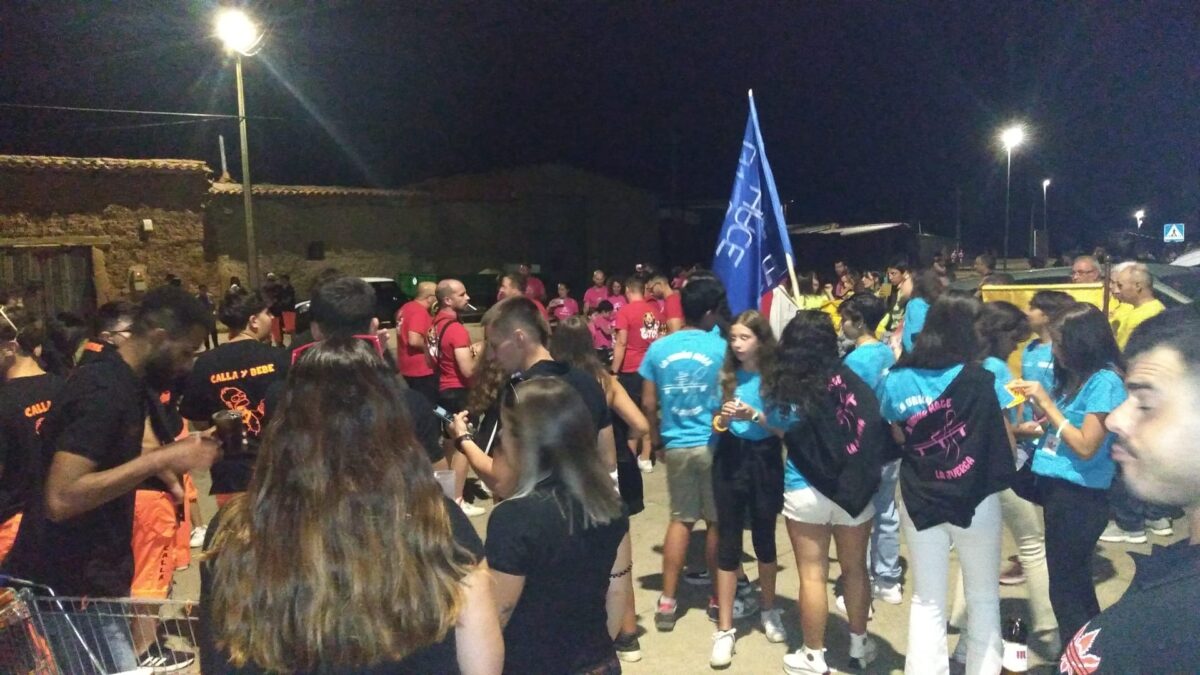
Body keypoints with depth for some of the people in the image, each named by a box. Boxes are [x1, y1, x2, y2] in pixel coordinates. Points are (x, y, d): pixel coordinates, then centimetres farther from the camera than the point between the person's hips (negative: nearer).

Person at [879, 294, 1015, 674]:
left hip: (919, 499, 2)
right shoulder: (982, 379, -12)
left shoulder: (897, 379, -5)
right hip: (975, 498, -2)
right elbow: (1005, 439, -5)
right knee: (983, 596, 19)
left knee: (927, 600, 13)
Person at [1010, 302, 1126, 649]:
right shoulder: (1073, 375, 8)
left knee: (1066, 585, 3)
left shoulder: (1105, 382, -17)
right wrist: (1036, 398, 0)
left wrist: (1046, 401, -18)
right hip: (1056, 484, 8)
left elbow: (1086, 447, -21)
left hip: (1079, 494, -8)